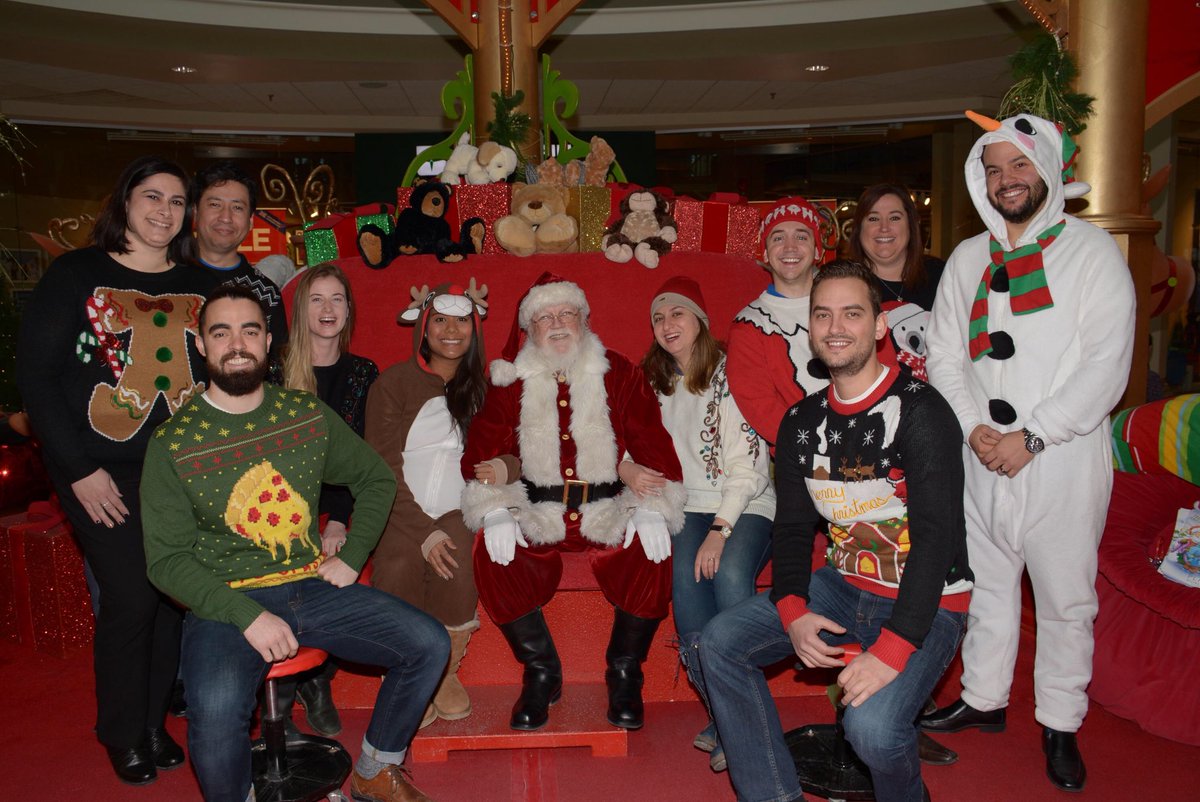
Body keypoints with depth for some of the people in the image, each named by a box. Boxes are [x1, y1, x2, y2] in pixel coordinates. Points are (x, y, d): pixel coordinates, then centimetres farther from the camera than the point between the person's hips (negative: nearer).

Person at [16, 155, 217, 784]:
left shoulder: (202, 285, 9)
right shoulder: (76, 274, 0)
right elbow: (35, 373, -4)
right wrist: (80, 470, -9)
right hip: (102, 473, -3)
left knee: (173, 595, 4)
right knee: (130, 596, -6)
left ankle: (154, 722, 26)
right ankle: (122, 735, 18)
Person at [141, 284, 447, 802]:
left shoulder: (308, 414, 6)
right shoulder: (172, 443, -3)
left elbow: (376, 479, 16)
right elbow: (166, 559, -5)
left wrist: (351, 558, 4)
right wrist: (247, 615, -17)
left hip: (312, 586, 4)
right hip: (226, 603, -3)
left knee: (430, 646, -10)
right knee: (215, 713, -32)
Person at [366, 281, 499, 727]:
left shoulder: (486, 386, 14)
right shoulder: (393, 384, 5)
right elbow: (383, 472, -2)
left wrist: (505, 470, -10)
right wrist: (425, 533, -14)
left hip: (461, 511, 1)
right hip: (402, 517, -1)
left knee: (456, 567, -30)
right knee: (396, 570, -29)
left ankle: (447, 672, -2)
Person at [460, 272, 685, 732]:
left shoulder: (619, 376, 7)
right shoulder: (510, 383, 8)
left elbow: (653, 445, 2)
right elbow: (483, 451, 2)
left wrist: (652, 510, -14)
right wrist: (496, 512, -16)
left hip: (609, 514, 0)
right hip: (535, 518, 1)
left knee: (652, 554, -28)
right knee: (491, 554, -26)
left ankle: (624, 671, 0)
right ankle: (540, 671, -1)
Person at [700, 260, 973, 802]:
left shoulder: (918, 410, -17)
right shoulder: (801, 422, 4)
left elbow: (936, 534, -24)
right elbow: (793, 527, 5)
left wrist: (893, 648, -30)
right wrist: (793, 613, -12)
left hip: (926, 602, -6)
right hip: (843, 585, 6)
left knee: (872, 726, -29)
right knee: (720, 642, -6)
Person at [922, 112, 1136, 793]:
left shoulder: (1093, 251, -2)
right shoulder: (968, 259, 11)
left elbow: (1106, 366, -10)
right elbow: (944, 355, 8)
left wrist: (1031, 437, -15)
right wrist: (973, 426, -8)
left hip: (1063, 457, -3)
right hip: (981, 455, 4)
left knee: (1066, 597, 6)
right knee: (986, 582, 14)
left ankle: (1060, 725, 23)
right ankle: (984, 700, 31)